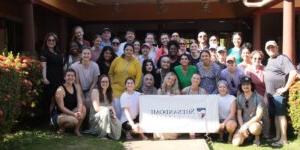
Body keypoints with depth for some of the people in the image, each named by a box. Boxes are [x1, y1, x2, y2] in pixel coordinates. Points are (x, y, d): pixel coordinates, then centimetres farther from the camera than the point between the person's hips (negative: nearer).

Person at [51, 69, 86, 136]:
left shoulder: (77, 87, 0)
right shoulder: (60, 90, -17)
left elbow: (80, 101, -12)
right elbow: (61, 108, -21)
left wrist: (79, 112, -32)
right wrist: (74, 114, -31)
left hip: (71, 112, 6)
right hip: (58, 115, -6)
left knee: (83, 108, -23)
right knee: (74, 120, -35)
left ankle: (77, 129, -5)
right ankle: (62, 127, 1)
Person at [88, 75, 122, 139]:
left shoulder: (109, 93, 14)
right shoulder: (95, 91, -7)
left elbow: (111, 107, 7)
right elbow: (97, 108, -16)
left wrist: (114, 114, -14)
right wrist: (109, 108, -10)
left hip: (105, 117, 5)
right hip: (95, 117, -5)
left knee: (118, 124, -25)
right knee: (105, 111, -37)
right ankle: (102, 134, -22)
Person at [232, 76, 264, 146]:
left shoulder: (258, 97, -9)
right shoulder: (239, 98, 3)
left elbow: (258, 116, -14)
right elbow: (239, 115, 4)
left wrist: (246, 125, -20)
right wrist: (242, 126, -12)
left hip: (255, 122, -3)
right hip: (243, 124, 3)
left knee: (253, 128, -41)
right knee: (236, 142, -19)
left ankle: (257, 137, -3)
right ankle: (245, 136, 17)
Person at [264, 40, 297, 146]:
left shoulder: (282, 58, -12)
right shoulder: (269, 60, 15)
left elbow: (293, 73, -22)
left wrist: (285, 88, -20)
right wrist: (266, 90, 13)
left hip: (279, 93, -8)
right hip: (271, 93, 8)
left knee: (281, 114, -5)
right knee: (276, 115, 13)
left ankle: (283, 139, 1)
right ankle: (277, 137, 22)